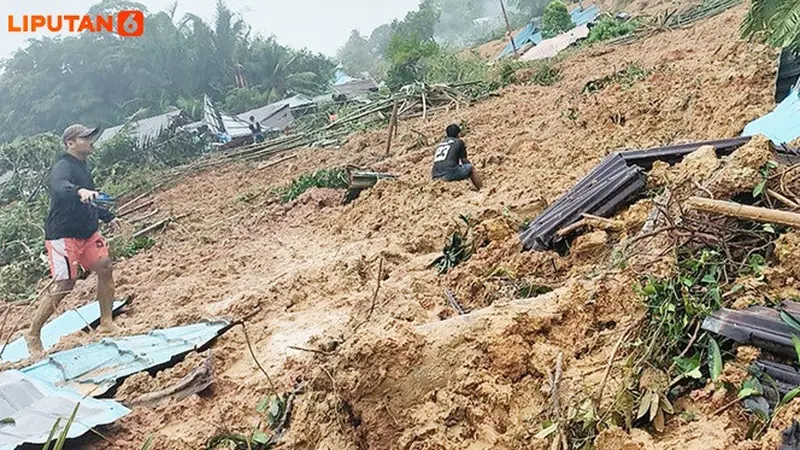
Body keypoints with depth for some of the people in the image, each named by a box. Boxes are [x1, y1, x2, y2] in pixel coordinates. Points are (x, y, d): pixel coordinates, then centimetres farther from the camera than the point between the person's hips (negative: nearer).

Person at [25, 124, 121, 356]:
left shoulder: (82, 167, 14)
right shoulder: (62, 167, -15)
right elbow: (60, 187, -40)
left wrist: (108, 217, 31)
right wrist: (79, 191, -59)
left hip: (87, 232, 9)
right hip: (63, 235, -9)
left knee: (104, 267, -1)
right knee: (64, 286, -8)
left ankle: (106, 322, 10)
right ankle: (33, 334, 7)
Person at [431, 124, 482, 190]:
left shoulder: (439, 144, 26)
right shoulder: (459, 142, 11)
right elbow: (464, 160, 14)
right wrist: (469, 164, 37)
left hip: (436, 176, 6)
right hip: (449, 173, -6)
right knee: (471, 168, 17)